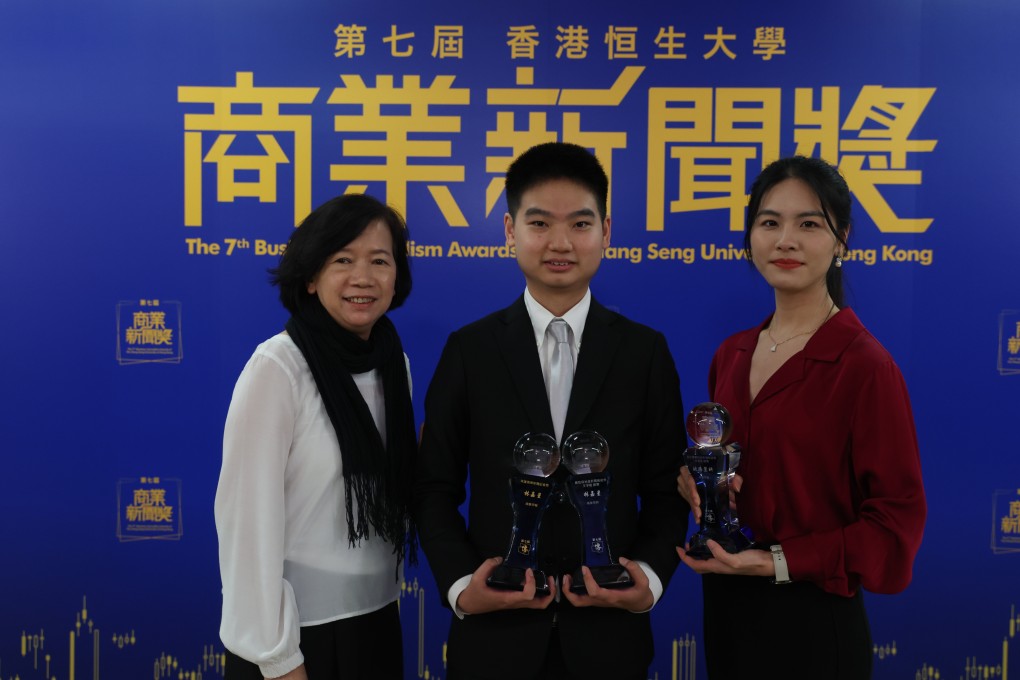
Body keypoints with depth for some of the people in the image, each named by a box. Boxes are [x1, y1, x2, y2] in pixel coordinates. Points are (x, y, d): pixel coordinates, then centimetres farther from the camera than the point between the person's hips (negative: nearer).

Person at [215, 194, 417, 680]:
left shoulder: (394, 363, 2)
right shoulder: (278, 367, -16)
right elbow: (248, 518, -17)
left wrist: (391, 587, 6)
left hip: (377, 622, 6)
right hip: (296, 629, -6)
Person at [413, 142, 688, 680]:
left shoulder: (646, 352, 1)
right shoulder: (469, 350, -1)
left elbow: (665, 490, 4)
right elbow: (436, 488, 2)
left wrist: (650, 577, -11)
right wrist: (459, 584, -11)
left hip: (607, 634, 1)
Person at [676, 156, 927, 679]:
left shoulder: (865, 366, -15)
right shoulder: (731, 356, 4)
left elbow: (895, 523, -14)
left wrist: (776, 562, -19)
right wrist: (695, 482, -5)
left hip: (813, 622, -5)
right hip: (725, 610, 6)